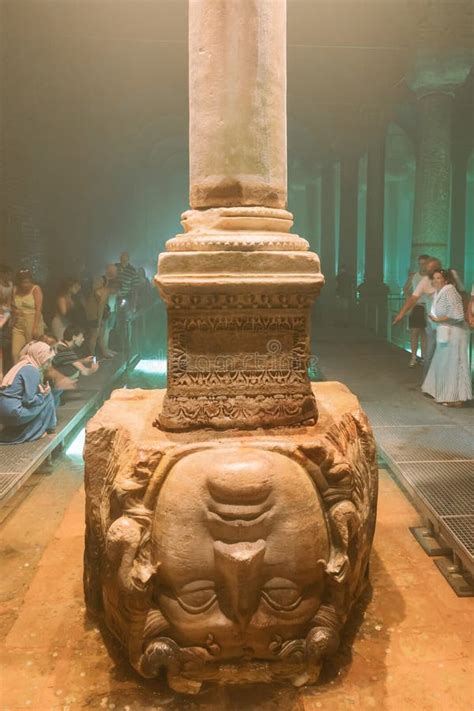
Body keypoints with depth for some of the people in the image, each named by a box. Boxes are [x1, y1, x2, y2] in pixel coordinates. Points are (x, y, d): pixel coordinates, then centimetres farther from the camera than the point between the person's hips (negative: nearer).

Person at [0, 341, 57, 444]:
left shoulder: (22, 365, 15)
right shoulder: (32, 370, -13)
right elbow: (29, 400, -17)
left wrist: (41, 392, 6)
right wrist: (42, 395, -1)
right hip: (13, 413, -9)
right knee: (48, 397, 1)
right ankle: (37, 431, 12)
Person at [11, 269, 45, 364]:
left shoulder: (36, 289, -6)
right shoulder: (15, 290, 8)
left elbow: (38, 309, -12)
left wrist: (35, 328, -19)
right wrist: (14, 311, -3)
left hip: (33, 325, -4)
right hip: (18, 326, 4)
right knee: (15, 354, -3)